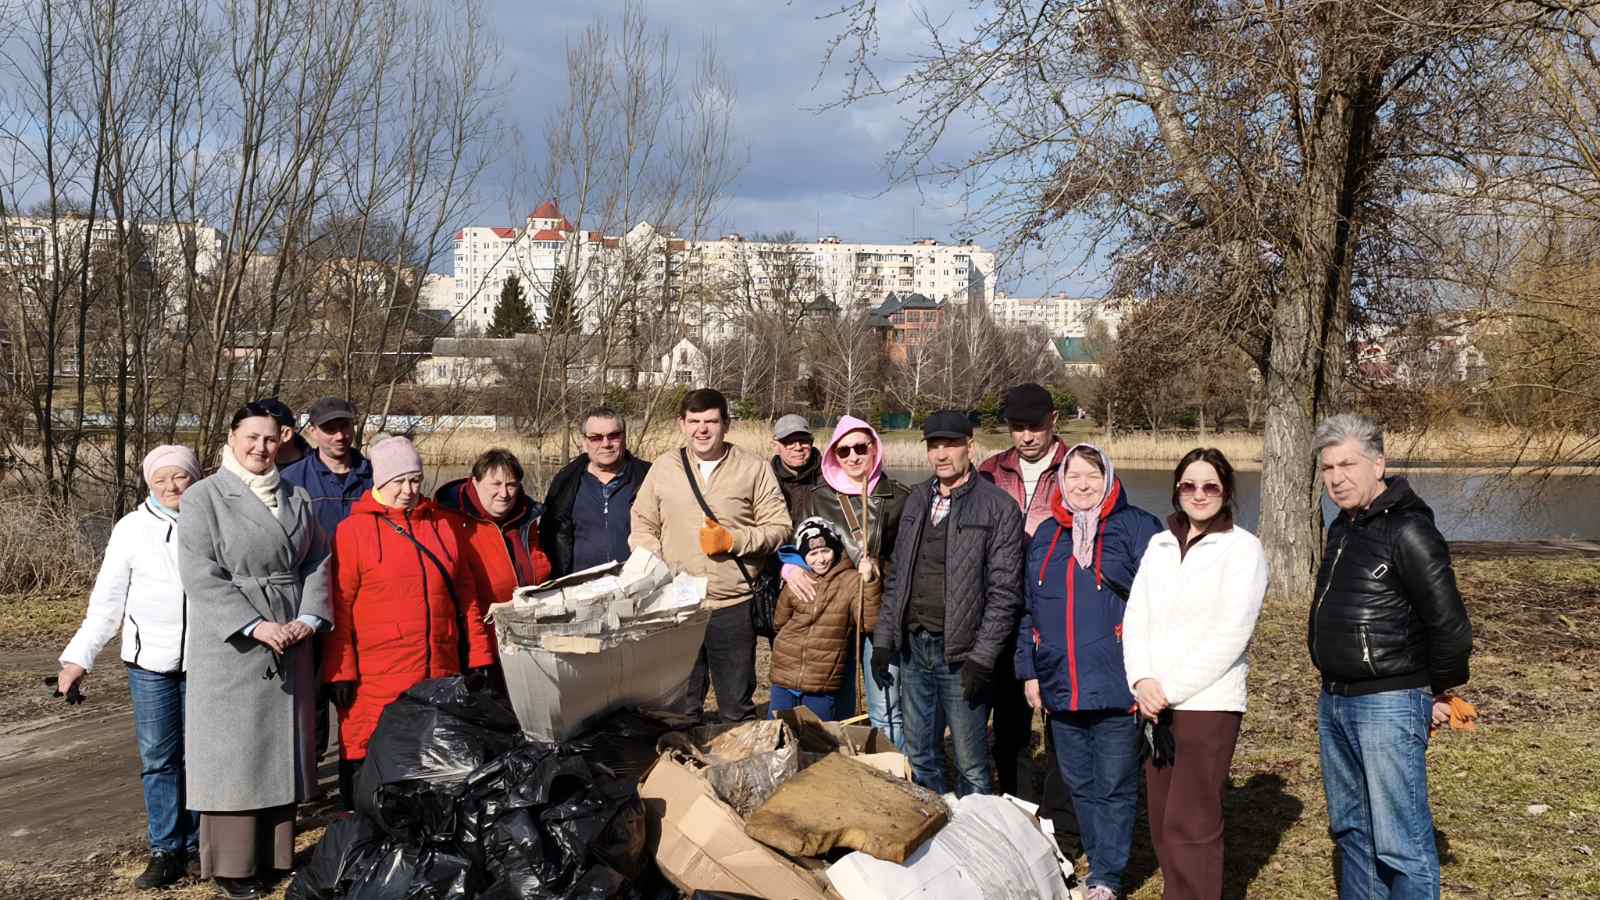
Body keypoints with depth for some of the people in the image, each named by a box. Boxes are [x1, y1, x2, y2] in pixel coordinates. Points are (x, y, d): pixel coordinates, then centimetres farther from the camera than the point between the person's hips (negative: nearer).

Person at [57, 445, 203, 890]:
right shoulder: (133, 528, 2)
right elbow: (108, 599, 4)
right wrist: (79, 656, -2)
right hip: (151, 660, 1)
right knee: (157, 757, 4)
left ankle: (198, 843, 17)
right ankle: (166, 850, 13)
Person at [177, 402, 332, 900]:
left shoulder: (296, 498, 11)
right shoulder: (203, 498, -5)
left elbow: (318, 563, 9)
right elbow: (201, 575, -13)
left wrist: (308, 619, -7)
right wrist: (255, 626, -19)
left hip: (289, 646, 5)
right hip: (231, 649, -5)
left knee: (281, 747, 10)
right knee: (233, 751, 0)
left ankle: (275, 854, 21)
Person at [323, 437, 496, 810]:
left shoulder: (446, 525, 11)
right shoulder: (354, 530, -2)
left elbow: (466, 596, 14)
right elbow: (340, 607, -4)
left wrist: (478, 657, 11)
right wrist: (340, 671, -8)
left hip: (441, 672, 4)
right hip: (375, 680, -4)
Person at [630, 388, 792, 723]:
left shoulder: (753, 468, 2)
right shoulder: (664, 467, 8)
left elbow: (779, 528, 1)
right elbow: (642, 525, 11)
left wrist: (732, 540, -13)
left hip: (733, 607, -2)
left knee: (737, 710, 8)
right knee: (680, 709, 10)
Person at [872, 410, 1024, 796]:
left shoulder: (997, 507, -8)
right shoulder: (917, 500, 12)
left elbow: (1004, 591, -11)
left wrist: (982, 657, -16)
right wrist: (883, 640, 10)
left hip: (961, 654, -6)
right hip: (913, 648, 6)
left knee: (971, 767, 1)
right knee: (920, 758, 16)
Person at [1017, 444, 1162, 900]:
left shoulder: (1137, 528, -4)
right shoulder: (1045, 535, 13)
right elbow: (1027, 609, 16)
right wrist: (1029, 671, 10)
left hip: (1115, 687, -5)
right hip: (1060, 687, 5)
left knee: (1114, 787, 3)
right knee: (1079, 785, 14)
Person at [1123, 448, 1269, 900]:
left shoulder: (1242, 547, -4)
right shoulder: (1159, 545, 13)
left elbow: (1230, 634, -11)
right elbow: (1135, 617, 9)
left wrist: (1170, 688, -12)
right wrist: (1142, 681, -7)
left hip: (1209, 703, -5)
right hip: (1155, 702, 5)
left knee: (1189, 825, -5)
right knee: (1162, 820, 9)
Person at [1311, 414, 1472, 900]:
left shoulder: (1408, 531, -16)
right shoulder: (1342, 528, 12)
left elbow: (1450, 624, -16)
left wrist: (1441, 692, -5)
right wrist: (1334, 690, 18)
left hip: (1389, 706, -9)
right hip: (1334, 702, 9)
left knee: (1401, 845, -6)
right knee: (1352, 831, 18)